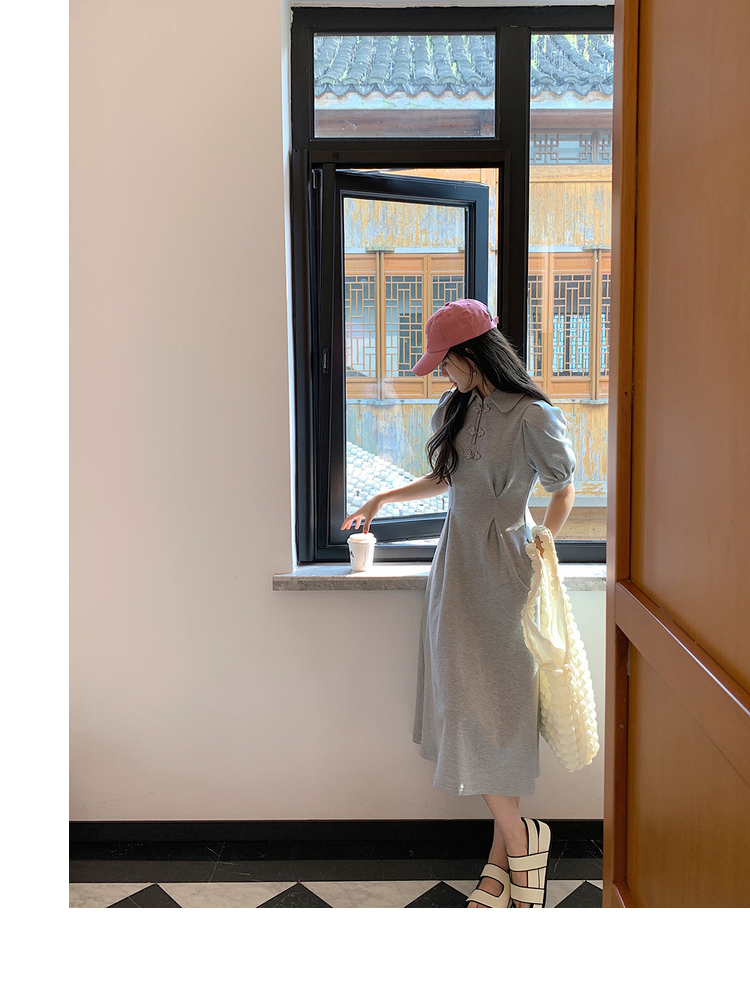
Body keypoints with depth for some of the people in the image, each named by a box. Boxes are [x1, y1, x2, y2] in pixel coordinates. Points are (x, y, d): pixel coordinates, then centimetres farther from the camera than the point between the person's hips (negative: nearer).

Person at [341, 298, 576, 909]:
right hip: (457, 561, 7)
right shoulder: (456, 409, 11)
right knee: (465, 704, 4)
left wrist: (541, 554, -4)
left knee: (489, 707, -6)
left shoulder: (533, 417, -10)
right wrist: (382, 498, 28)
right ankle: (508, 853, 14)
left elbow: (564, 491, 0)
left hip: (502, 568, -6)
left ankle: (515, 841, 15)